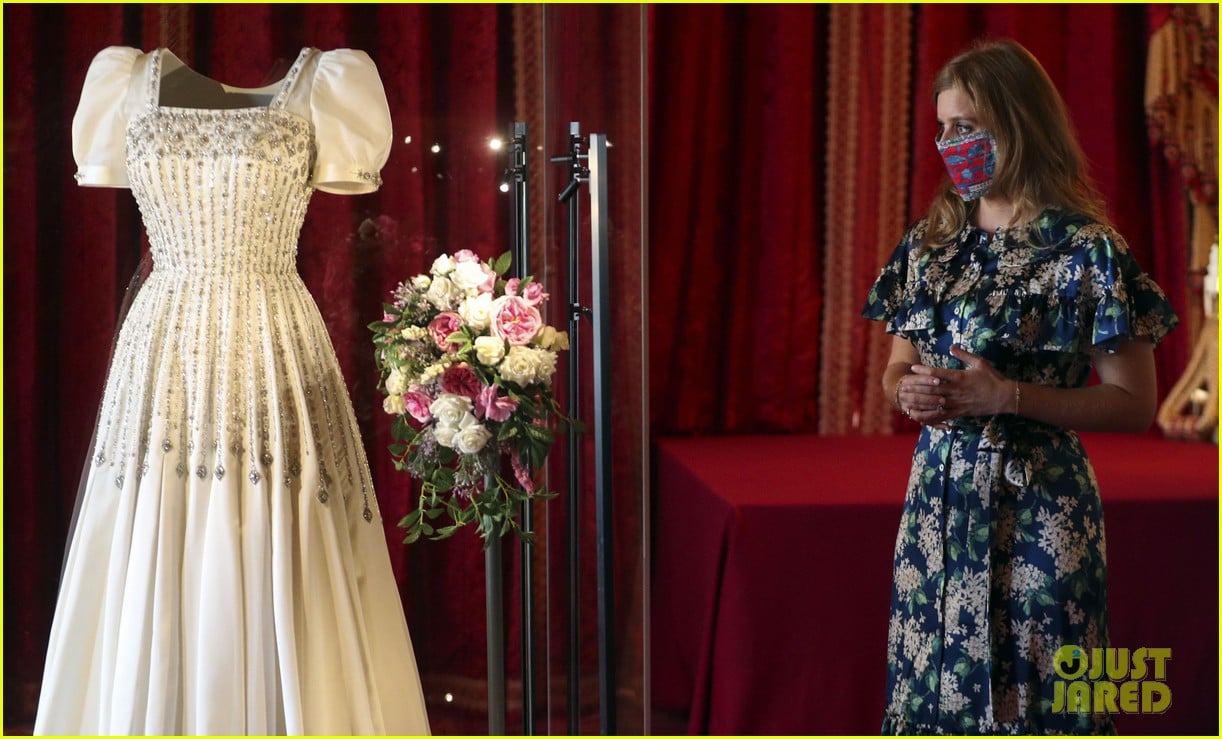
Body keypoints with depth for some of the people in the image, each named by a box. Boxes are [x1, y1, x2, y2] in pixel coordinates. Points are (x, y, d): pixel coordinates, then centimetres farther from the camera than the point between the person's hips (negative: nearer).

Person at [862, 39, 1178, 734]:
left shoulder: (1087, 251, -9)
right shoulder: (929, 242, 8)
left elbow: (1134, 405, -9)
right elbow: (897, 368, 18)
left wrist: (1009, 396, -18)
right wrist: (909, 390, -6)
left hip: (1037, 505, -5)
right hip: (938, 495, 5)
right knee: (933, 681, 9)